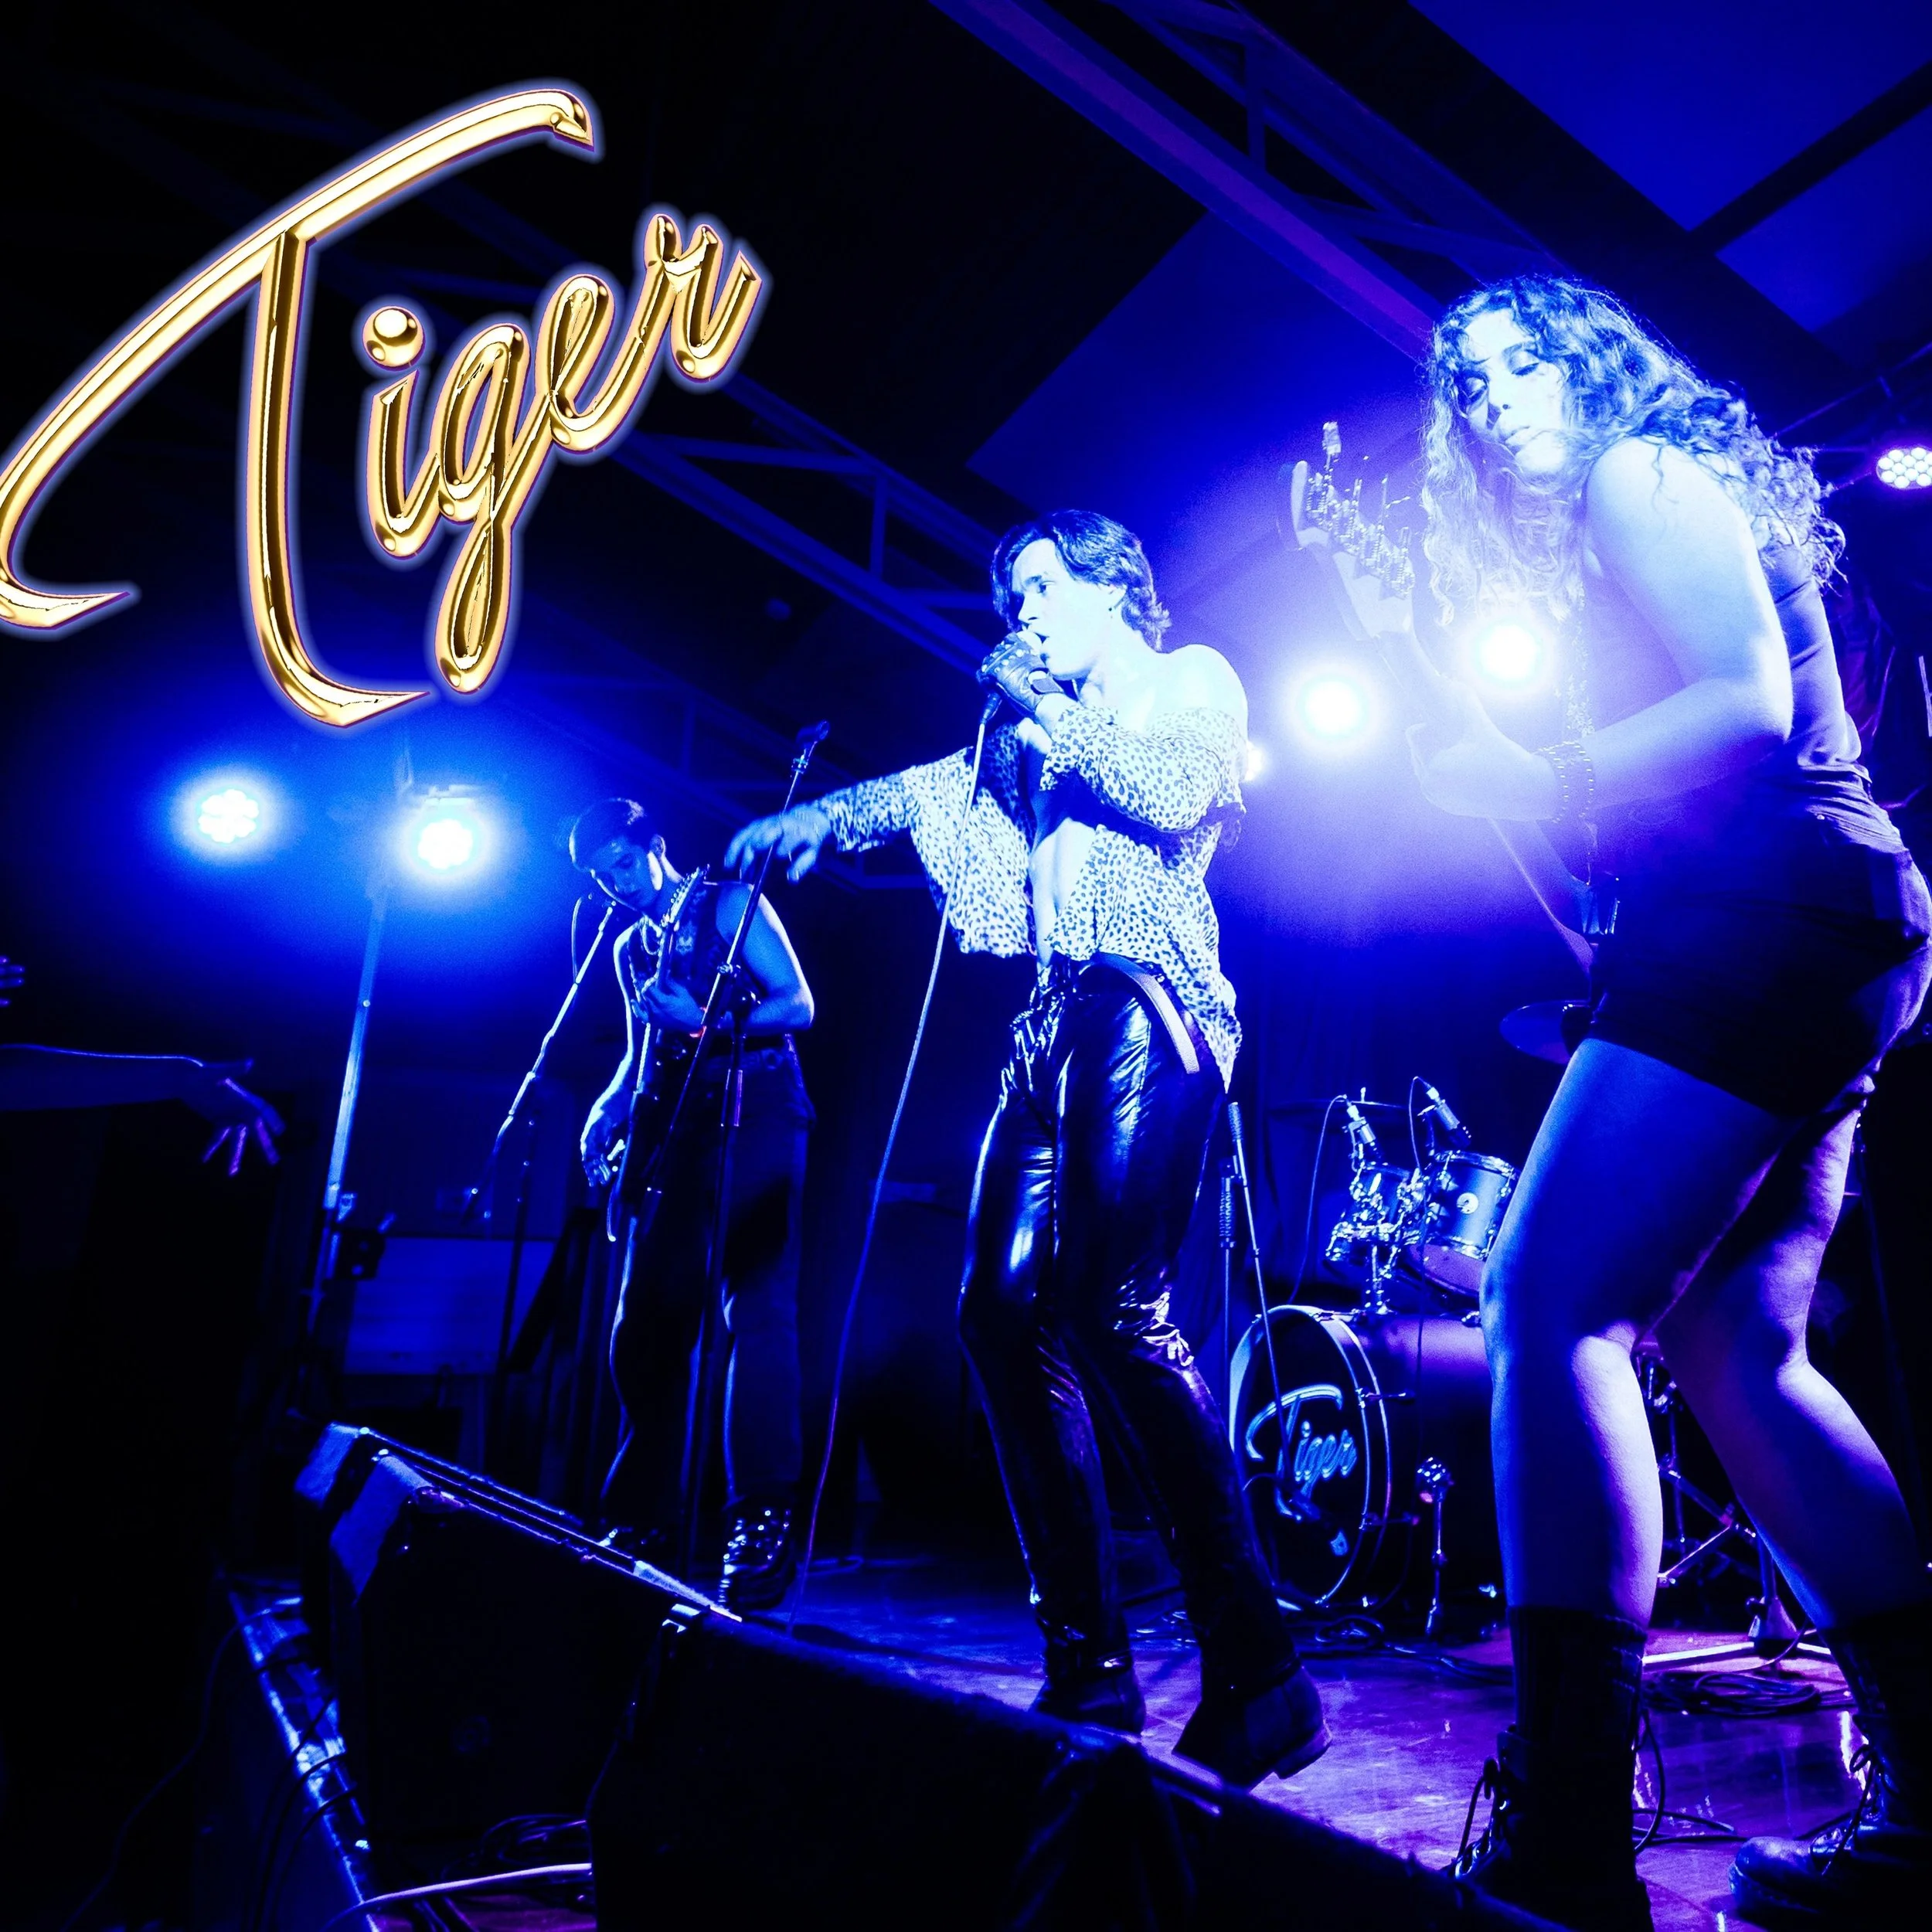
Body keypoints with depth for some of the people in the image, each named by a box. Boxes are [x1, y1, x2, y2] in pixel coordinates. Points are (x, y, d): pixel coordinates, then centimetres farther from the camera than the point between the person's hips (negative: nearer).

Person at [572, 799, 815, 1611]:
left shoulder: (729, 904, 2)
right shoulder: (630, 948, 21)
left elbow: (797, 1005, -6)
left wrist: (708, 1026, -21)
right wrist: (609, 1110, 3)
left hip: (754, 1108, -6)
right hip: (676, 1125, 7)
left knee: (756, 1307, -12)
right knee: (647, 1322, 3)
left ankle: (762, 1527, -10)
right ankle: (645, 1521, 14)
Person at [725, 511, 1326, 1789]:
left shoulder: (1193, 678, 11)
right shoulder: (1034, 728, 29)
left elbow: (1173, 794, -8)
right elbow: (929, 791, 34)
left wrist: (1043, 703, 2)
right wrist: (813, 820, 25)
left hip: (1151, 1007, -7)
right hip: (1059, 1020, 7)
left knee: (1112, 1301, -22)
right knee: (1007, 1309, -4)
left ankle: (1258, 1674, -12)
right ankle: (1089, 1669, 4)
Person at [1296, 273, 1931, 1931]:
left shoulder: (1643, 473, 2)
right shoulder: (1612, 532, 29)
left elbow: (1751, 708, -14)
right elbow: (1506, 761, 23)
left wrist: (1534, 784, -13)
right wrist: (1406, 640, 22)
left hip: (1762, 915, -10)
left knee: (1551, 1306, -17)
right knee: (1733, 1354, 8)